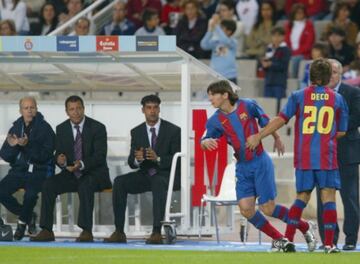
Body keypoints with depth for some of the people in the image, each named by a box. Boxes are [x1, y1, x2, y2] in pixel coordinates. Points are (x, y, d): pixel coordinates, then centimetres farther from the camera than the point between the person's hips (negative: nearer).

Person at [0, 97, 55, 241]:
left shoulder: (45, 128, -5)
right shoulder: (16, 128, 10)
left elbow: (45, 155, -16)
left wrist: (27, 145, -28)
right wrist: (12, 146, -16)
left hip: (38, 171, -5)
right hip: (18, 171, 5)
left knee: (30, 193, -34)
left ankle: (22, 222, -4)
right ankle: (28, 216, 4)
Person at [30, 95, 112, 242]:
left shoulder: (97, 128, -6)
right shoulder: (61, 129, 7)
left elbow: (100, 156, -12)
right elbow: (58, 154, 6)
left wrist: (82, 164, -31)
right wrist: (60, 160, -20)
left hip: (94, 173, -4)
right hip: (71, 174, 4)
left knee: (86, 185, -38)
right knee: (48, 184, -23)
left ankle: (86, 231, -40)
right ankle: (46, 231, -23)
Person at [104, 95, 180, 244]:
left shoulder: (173, 131, -1)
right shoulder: (136, 132, 10)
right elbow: (131, 162, 7)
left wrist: (158, 159, -25)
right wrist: (137, 159, -19)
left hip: (166, 174, -4)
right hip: (145, 174, 4)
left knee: (158, 183, -40)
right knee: (119, 182, -23)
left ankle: (157, 232, -45)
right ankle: (119, 233, -26)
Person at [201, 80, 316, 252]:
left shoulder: (248, 106, -8)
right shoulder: (216, 120, -1)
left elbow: (266, 122, 8)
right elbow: (205, 142, 1)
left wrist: (277, 139, 21)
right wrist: (206, 142, -24)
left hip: (260, 162, -4)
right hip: (242, 167, 4)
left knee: (268, 209, -7)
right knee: (245, 209, -9)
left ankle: (305, 228, 15)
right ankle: (279, 239, 8)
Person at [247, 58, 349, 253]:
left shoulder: (298, 96, 2)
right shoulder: (337, 99, 3)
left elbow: (281, 119, -2)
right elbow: (341, 132, 8)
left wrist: (258, 136, 4)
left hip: (303, 157, 2)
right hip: (327, 157, -2)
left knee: (302, 197, 13)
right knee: (328, 197, 0)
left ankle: (287, 239, 7)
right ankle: (329, 244, -8)